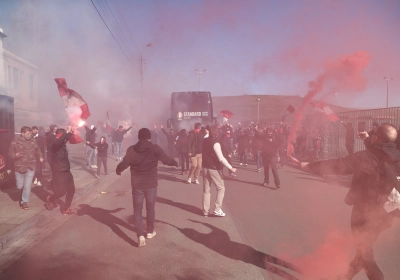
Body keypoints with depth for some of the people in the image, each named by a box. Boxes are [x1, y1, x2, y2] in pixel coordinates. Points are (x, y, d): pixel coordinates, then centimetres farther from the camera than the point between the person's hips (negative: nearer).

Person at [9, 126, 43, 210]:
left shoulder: (32, 141, 0)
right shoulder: (15, 142, -7)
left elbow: (37, 150, 14)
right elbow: (11, 153, -1)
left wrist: (40, 156, -3)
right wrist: (15, 155, -23)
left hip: (30, 167, 1)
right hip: (19, 167, -1)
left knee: (27, 186, -1)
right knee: (20, 186, 10)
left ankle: (24, 202, 14)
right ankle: (23, 194, 44)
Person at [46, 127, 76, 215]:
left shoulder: (63, 143, 7)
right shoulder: (55, 144, -16)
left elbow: (66, 138, 30)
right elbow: (58, 141, -41)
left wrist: (70, 132, 13)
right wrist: (67, 132, -38)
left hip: (67, 171, 8)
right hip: (59, 172, -8)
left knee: (71, 190, 9)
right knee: (61, 191, -6)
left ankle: (66, 209, 20)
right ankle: (51, 199, 27)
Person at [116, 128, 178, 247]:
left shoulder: (132, 149, -6)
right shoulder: (155, 148, -9)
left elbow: (124, 163, -10)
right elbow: (166, 159, -10)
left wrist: (118, 170, 12)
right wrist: (175, 162, 11)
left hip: (137, 184, 0)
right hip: (151, 184, 0)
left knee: (137, 210, 9)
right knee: (150, 208, 18)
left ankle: (140, 235, -3)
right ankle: (150, 232, 32)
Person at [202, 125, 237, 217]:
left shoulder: (204, 141, 2)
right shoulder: (215, 143, -19)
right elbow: (221, 158, -26)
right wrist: (230, 168, -23)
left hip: (205, 167, 7)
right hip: (214, 169, -6)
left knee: (206, 190, 12)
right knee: (221, 188, 8)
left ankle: (205, 211, 15)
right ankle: (217, 209, 2)